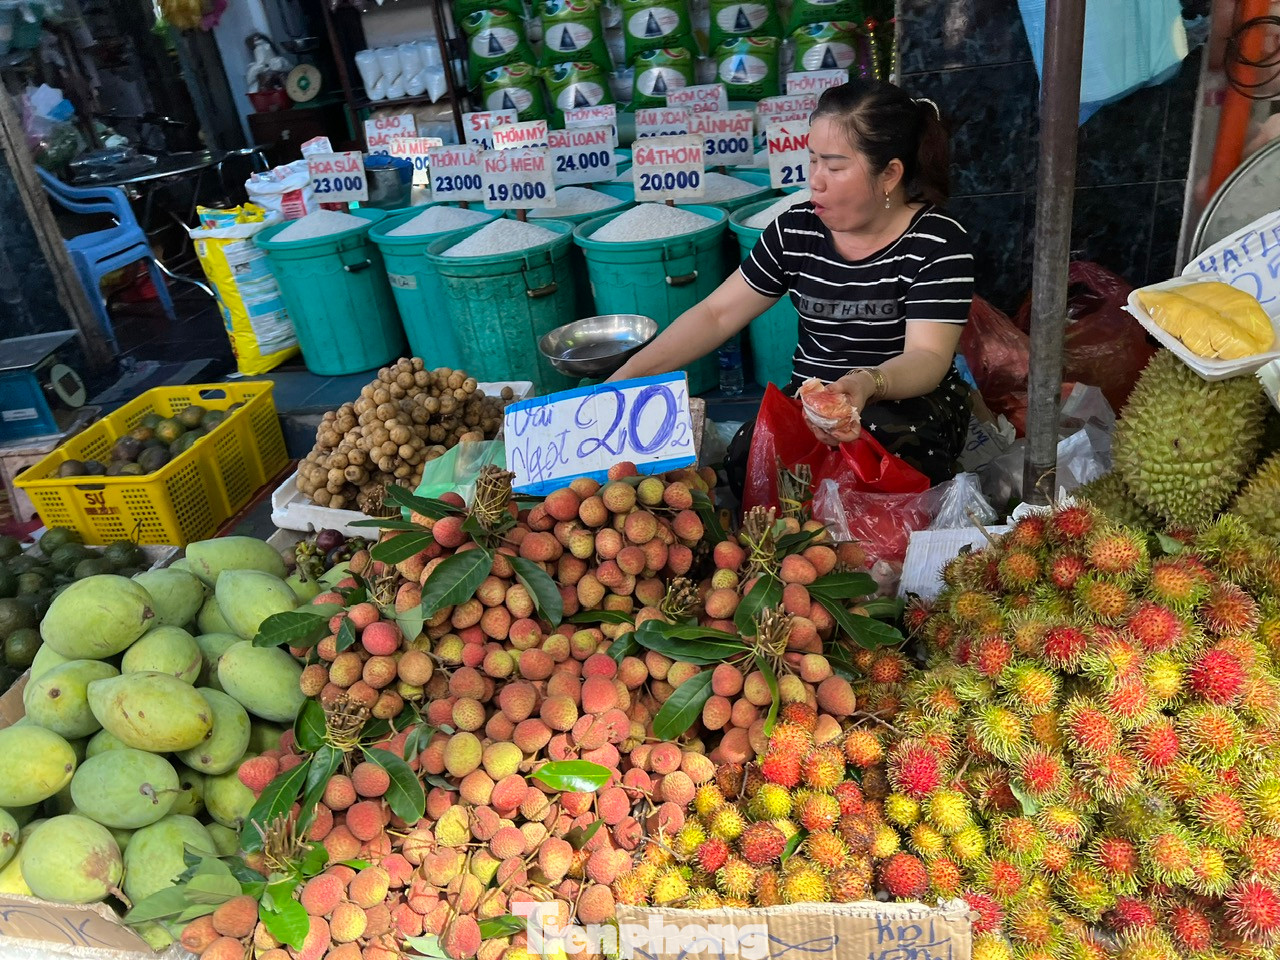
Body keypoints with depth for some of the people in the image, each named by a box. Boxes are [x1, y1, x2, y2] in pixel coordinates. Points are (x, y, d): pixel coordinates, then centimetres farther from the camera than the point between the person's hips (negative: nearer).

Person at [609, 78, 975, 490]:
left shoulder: (939, 242, -10)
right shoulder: (795, 230, 2)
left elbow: (928, 357, -19)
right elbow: (716, 314, 3)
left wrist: (867, 384, -43)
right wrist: (628, 377, -8)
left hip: (909, 400, -2)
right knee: (745, 463, -29)